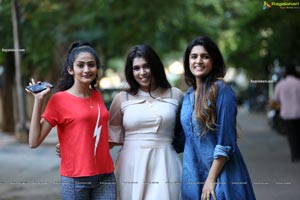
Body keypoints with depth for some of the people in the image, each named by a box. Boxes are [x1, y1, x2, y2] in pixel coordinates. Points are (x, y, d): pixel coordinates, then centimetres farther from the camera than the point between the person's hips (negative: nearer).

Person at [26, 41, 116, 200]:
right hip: (76, 180, -4)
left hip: (105, 176, 4)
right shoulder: (59, 99, -6)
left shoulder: (97, 95, 10)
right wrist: (39, 101, -15)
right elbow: (34, 142, -12)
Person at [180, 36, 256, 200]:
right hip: (192, 173, 6)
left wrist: (211, 179, -17)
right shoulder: (188, 96, 10)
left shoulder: (221, 90, -11)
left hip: (219, 173, -6)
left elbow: (225, 142, -15)